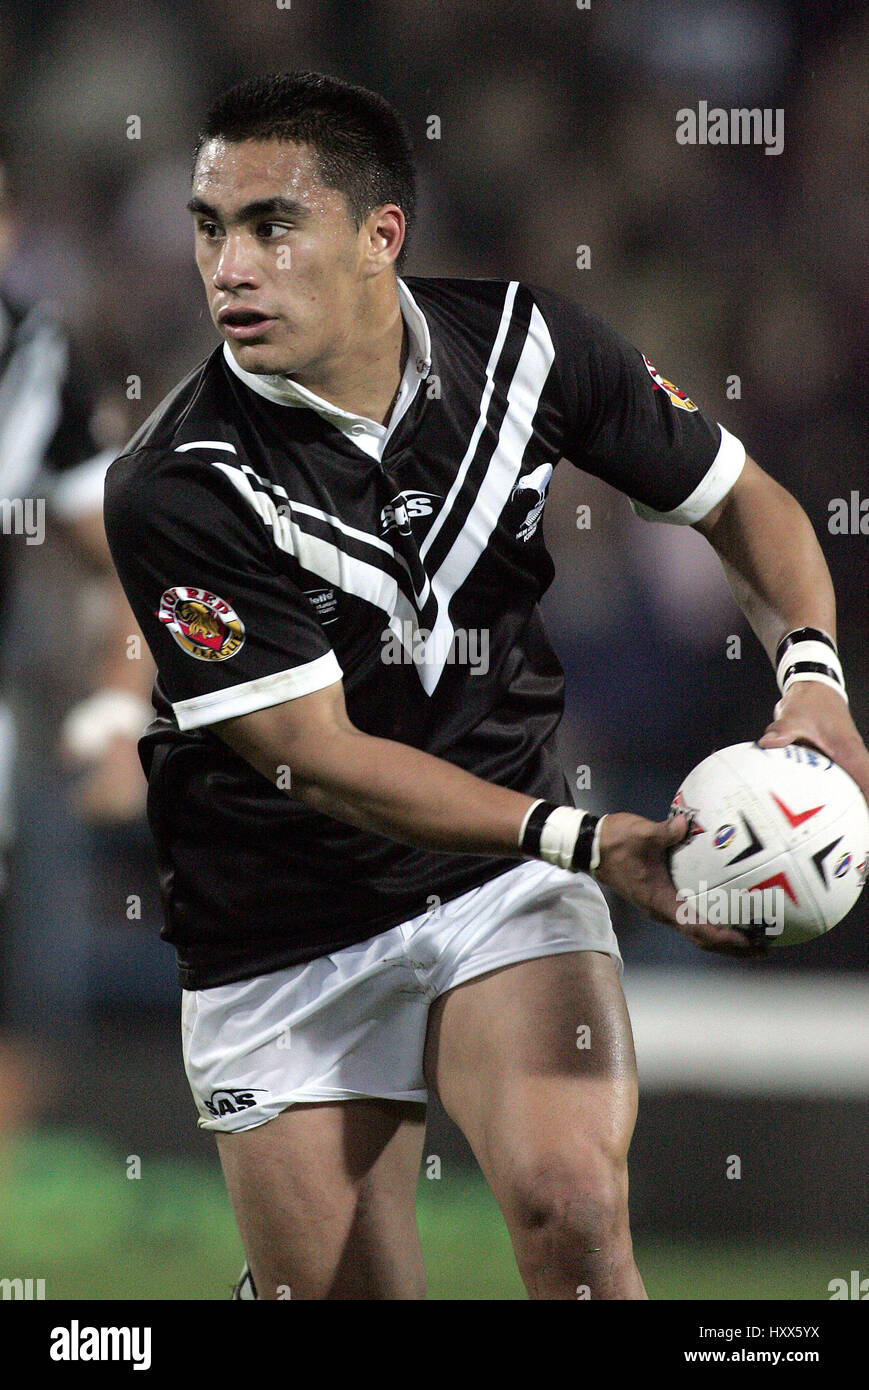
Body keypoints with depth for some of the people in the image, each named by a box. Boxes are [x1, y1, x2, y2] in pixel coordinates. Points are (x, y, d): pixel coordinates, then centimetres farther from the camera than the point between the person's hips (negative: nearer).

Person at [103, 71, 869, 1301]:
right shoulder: (176, 487, -20)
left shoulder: (524, 342, -9)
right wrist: (584, 841, -31)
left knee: (571, 1203, -25)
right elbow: (314, 757, -21)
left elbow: (741, 501, 5)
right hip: (283, 936, -1)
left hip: (507, 887, 1)